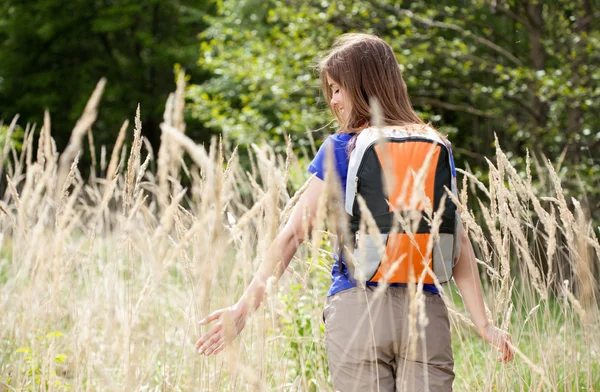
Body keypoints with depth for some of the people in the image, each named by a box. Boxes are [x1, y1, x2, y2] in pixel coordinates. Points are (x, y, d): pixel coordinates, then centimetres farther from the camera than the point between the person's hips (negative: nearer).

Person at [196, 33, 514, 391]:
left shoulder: (340, 150, -1)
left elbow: (293, 234, -5)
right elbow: (458, 241, 3)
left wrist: (246, 306, -3)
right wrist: (483, 323, 3)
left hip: (357, 307, -2)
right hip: (425, 311, 3)